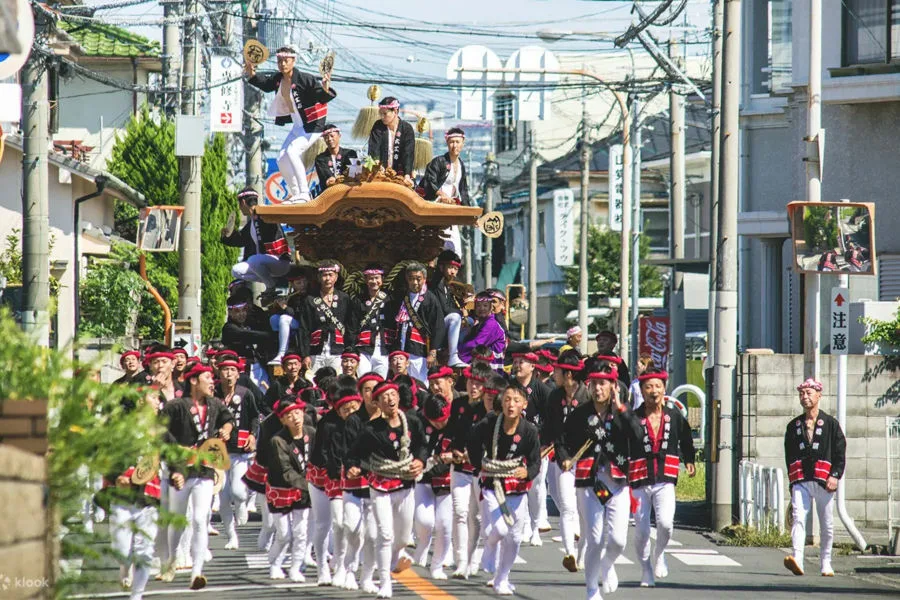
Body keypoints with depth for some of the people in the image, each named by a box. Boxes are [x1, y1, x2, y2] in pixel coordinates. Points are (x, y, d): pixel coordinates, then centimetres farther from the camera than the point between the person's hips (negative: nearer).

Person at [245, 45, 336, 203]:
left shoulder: (305, 79, -22)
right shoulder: (278, 79, -1)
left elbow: (322, 96, -24)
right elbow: (266, 84, 21)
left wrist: (325, 90, -46)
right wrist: (252, 75, 6)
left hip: (312, 125, -9)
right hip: (298, 125, 9)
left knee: (292, 151, -26)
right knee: (282, 160, 11)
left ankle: (304, 194, -24)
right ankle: (295, 194, 25)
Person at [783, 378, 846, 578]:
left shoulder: (830, 424, 7)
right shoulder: (794, 426, 15)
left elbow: (840, 452, 2)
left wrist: (835, 475, -10)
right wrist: (793, 480, 11)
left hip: (823, 481, -1)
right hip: (800, 481, 1)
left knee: (827, 524, 5)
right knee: (798, 518, -17)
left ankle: (825, 564, 17)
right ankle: (797, 560, -29)